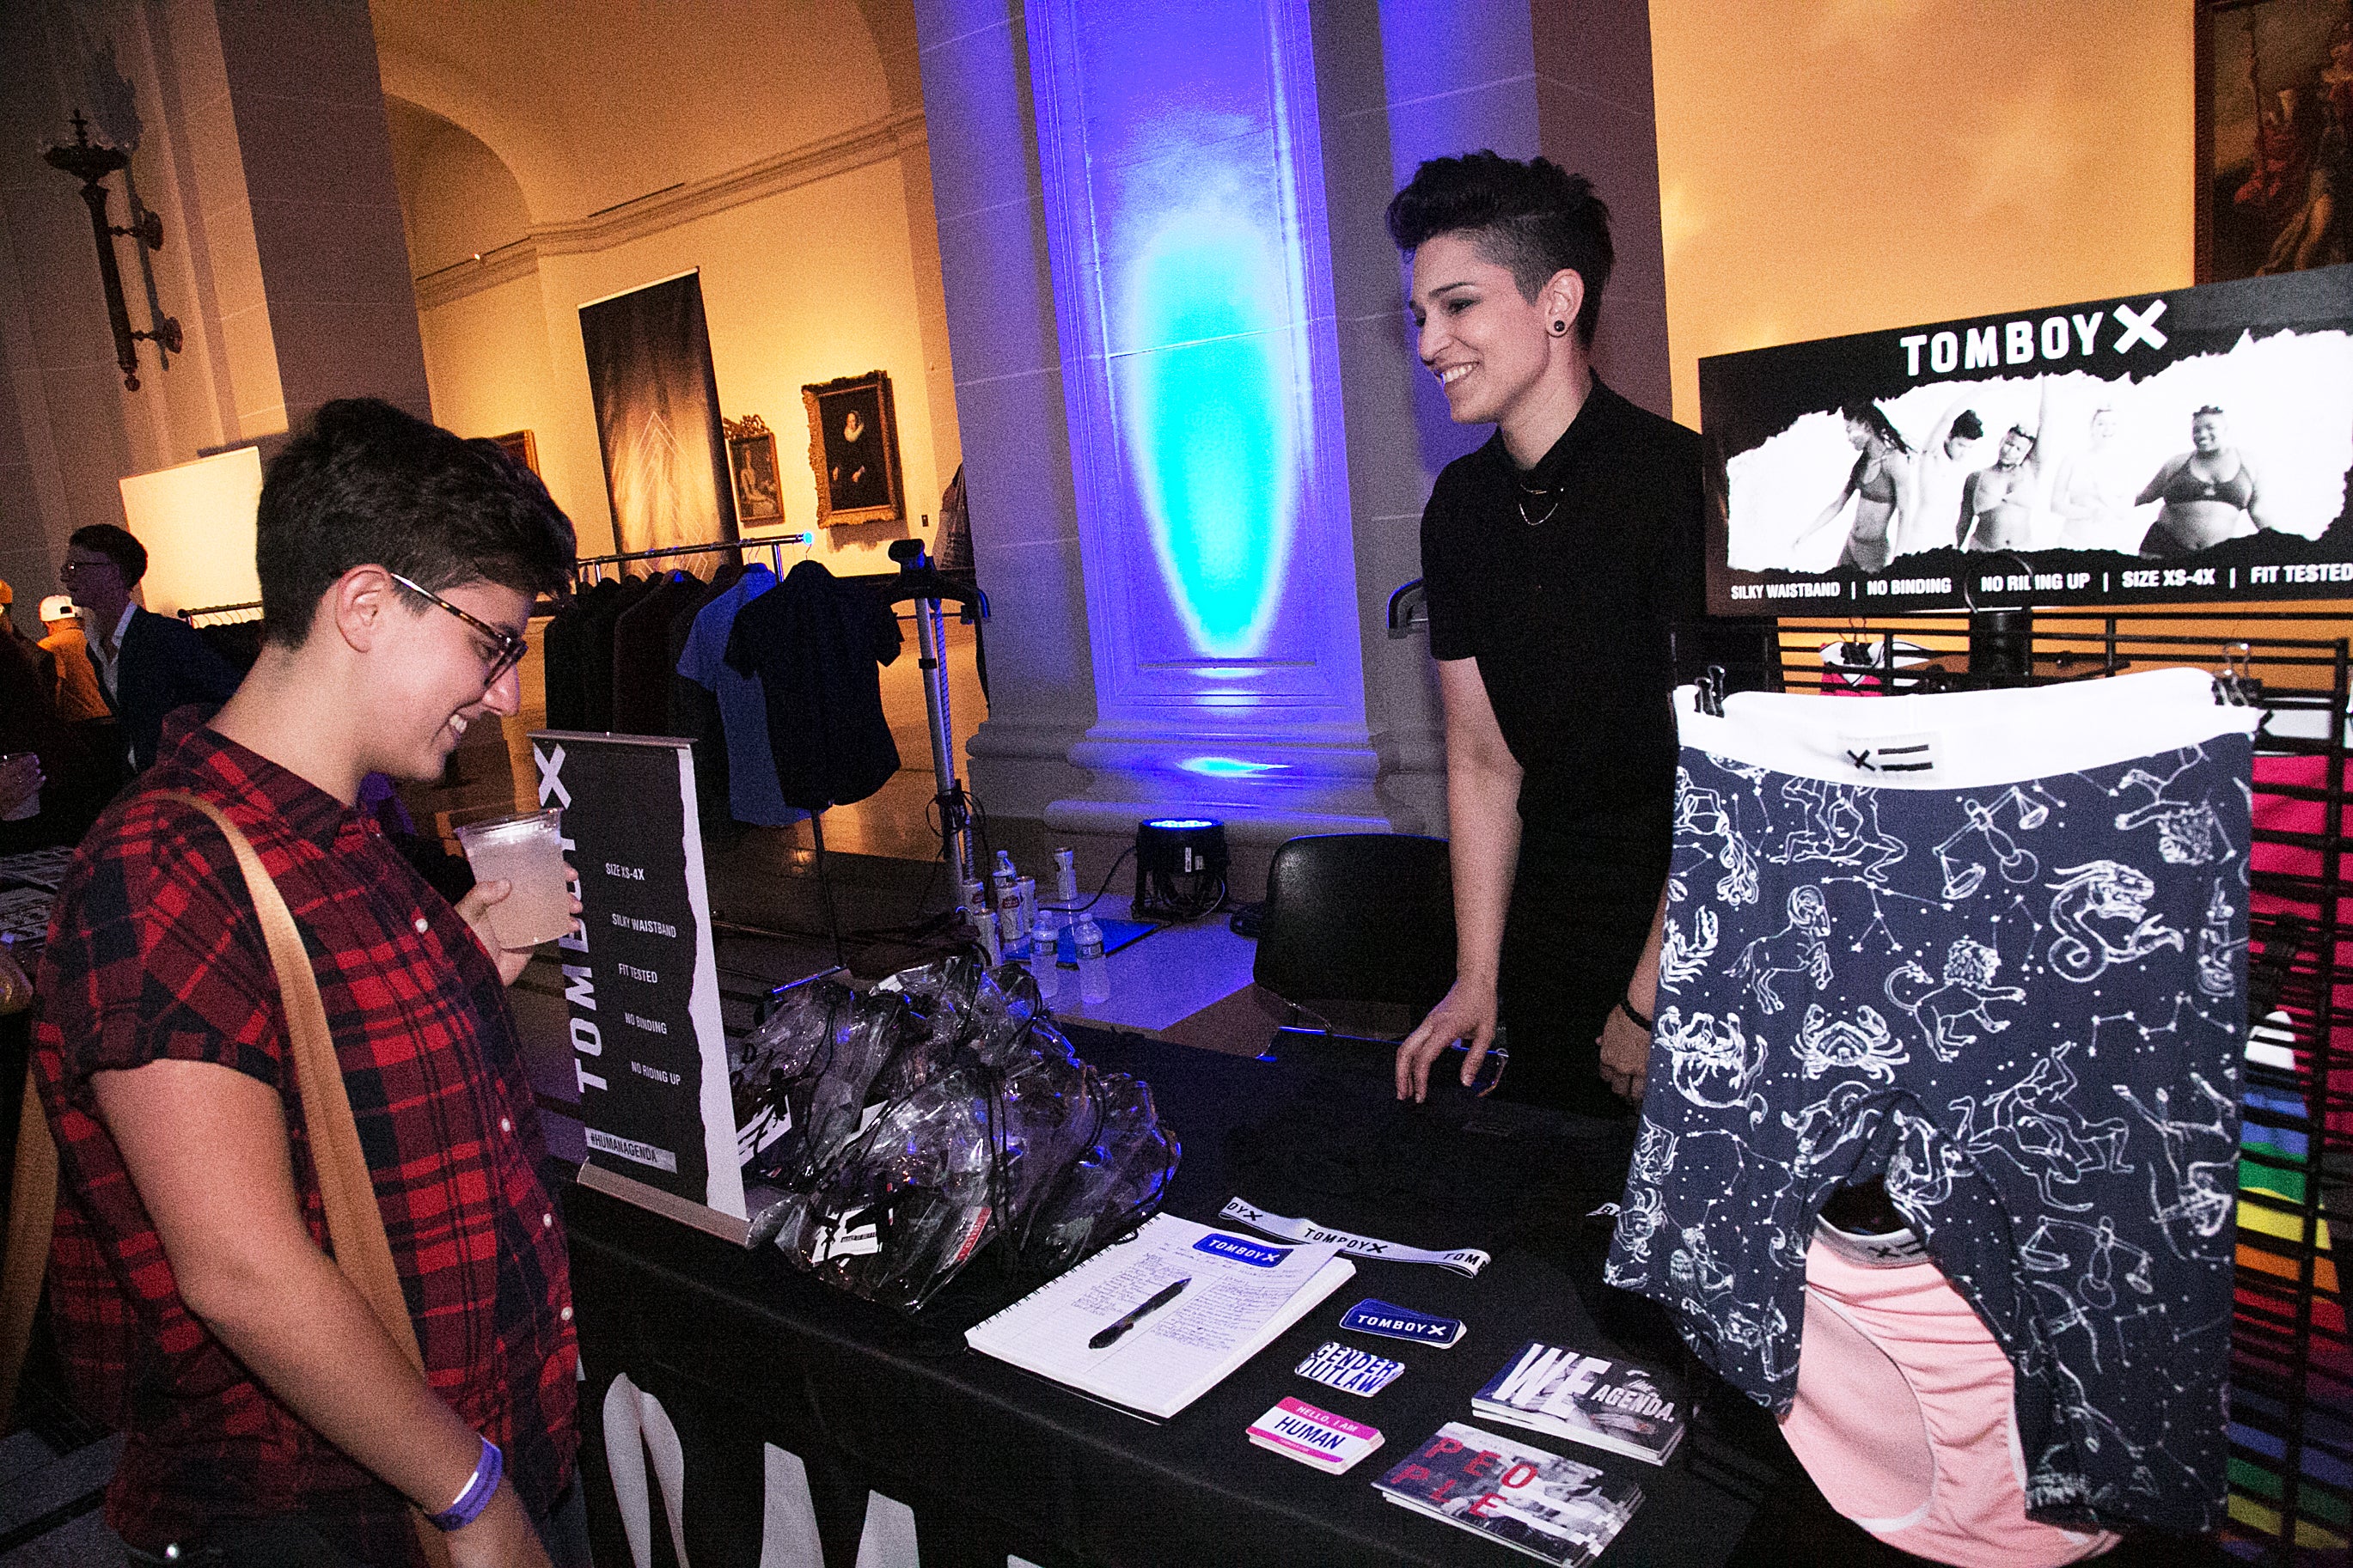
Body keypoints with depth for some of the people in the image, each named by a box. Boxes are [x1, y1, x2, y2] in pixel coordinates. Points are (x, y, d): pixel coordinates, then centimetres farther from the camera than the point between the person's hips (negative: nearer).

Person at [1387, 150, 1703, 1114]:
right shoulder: (1460, 506, 2)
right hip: (1552, 948, 6)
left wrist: (1653, 1001, -14)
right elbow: (1484, 761, 5)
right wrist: (1477, 982, 3)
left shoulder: (1675, 480, -19)